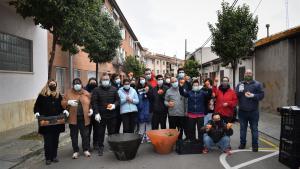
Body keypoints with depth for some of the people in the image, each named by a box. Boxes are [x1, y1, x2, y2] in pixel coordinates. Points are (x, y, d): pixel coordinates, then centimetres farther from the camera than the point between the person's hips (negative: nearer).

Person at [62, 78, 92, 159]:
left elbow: (90, 103, 12)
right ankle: (75, 151, 23)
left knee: (85, 135, 8)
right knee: (74, 135, 9)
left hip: (84, 118, 0)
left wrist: (91, 109, -5)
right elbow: (63, 103, 2)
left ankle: (86, 150, 24)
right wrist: (68, 102, -18)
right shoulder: (68, 93, 3)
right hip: (73, 118, 0)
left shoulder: (86, 93, 5)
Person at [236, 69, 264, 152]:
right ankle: (242, 143, 24)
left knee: (254, 129, 5)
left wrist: (253, 95, -21)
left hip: (253, 111, -2)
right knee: (242, 128, 12)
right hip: (242, 111, 2)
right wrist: (240, 92, -19)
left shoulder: (257, 84, 1)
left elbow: (262, 95, -6)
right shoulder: (240, 84, 7)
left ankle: (255, 145, 14)